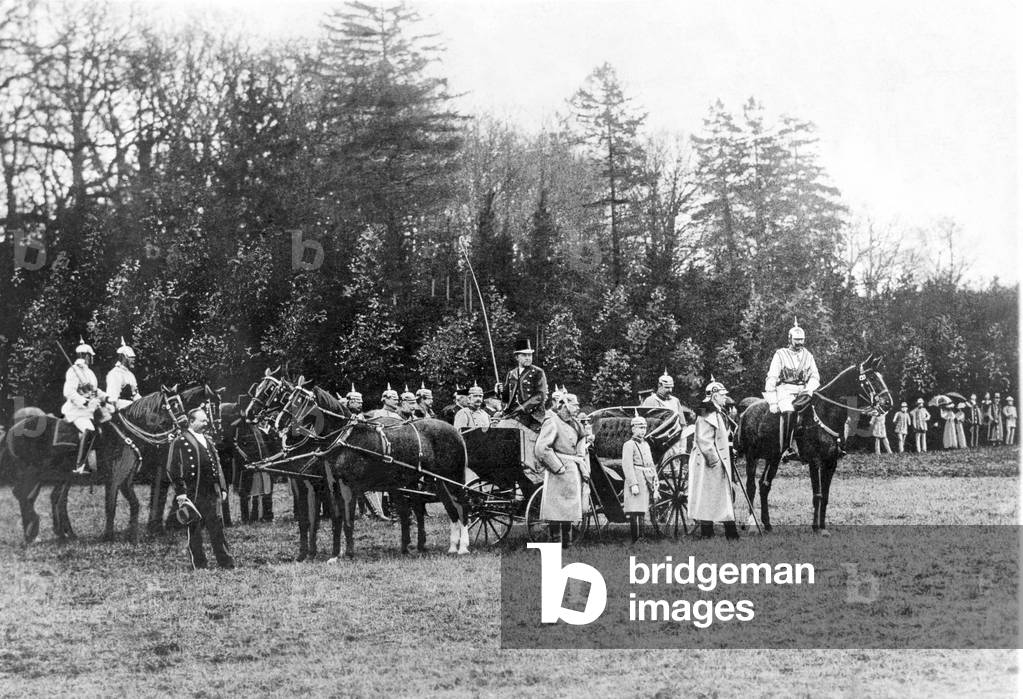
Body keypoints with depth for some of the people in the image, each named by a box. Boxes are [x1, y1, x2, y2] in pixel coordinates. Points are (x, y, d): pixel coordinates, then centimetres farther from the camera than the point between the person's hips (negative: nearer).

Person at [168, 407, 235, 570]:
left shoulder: (208, 441, 20)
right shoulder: (180, 442, -3)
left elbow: (217, 465, 23)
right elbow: (172, 468, -7)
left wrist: (223, 488, 16)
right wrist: (180, 491, -13)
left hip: (213, 494, 6)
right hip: (193, 494, -6)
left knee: (217, 529, 6)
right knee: (195, 530, 1)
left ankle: (227, 563, 9)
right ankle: (198, 566, 7)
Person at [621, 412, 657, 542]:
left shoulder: (646, 445, 19)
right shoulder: (629, 445, -6)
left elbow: (651, 465, 23)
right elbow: (627, 466, -13)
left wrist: (655, 482, 16)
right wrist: (633, 484, -20)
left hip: (646, 482, 8)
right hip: (635, 479, -8)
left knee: (641, 514, 10)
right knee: (634, 514, -8)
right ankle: (635, 541, -8)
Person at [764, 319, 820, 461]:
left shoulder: (808, 355, 15)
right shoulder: (780, 355, 2)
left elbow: (815, 376, 15)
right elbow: (771, 380, -2)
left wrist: (809, 389, -8)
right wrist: (772, 402, -11)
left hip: (803, 391, 5)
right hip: (785, 390, -5)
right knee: (789, 411, -31)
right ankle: (786, 449, -34)